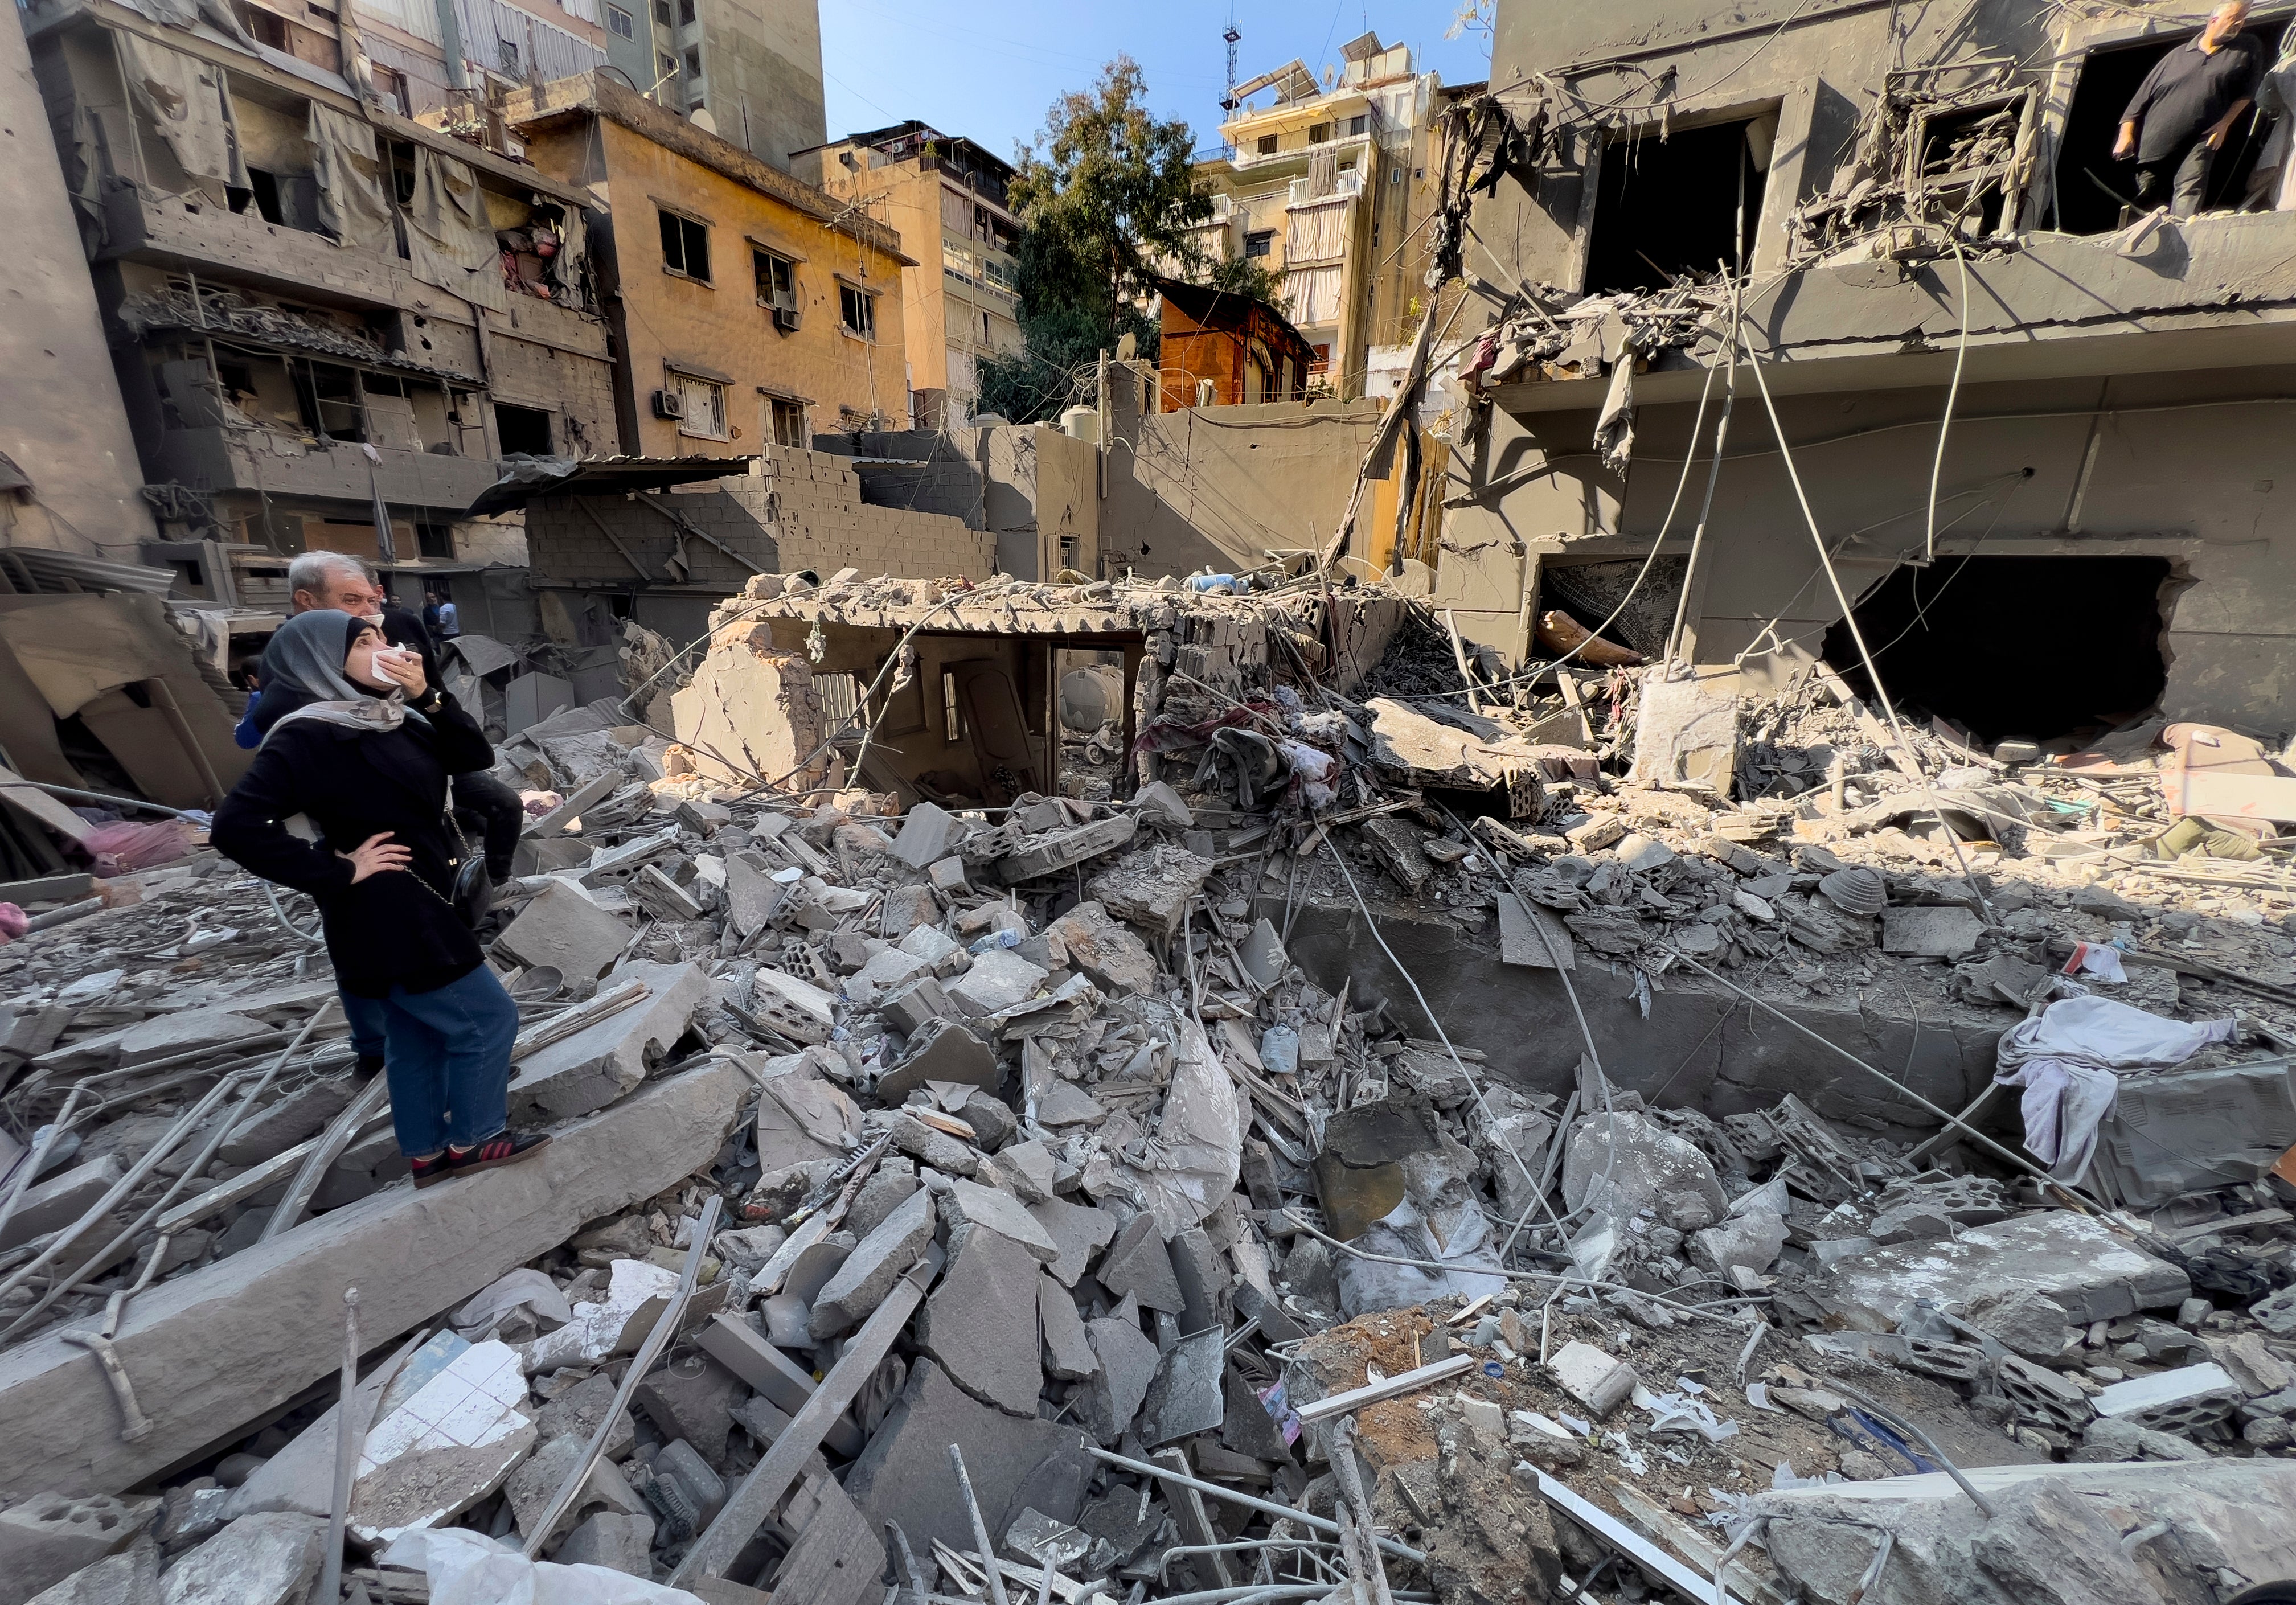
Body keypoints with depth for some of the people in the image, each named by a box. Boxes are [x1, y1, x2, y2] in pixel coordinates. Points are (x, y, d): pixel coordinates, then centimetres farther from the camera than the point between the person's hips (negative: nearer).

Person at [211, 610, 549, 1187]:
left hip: (417, 911, 9)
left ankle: (427, 1154, 33)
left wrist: (428, 698, -7)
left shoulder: (390, 718, 8)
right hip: (389, 920, -9)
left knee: (417, 1039, 19)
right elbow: (236, 826, -24)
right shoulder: (306, 736, -17)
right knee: (488, 1019, -1)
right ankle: (473, 1140, 17)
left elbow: (475, 759, 4)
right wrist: (338, 872, -20)